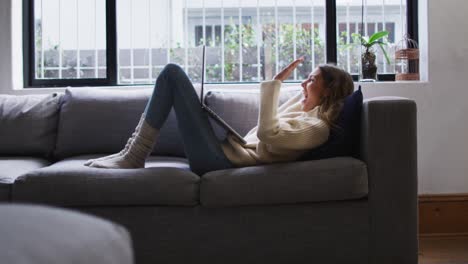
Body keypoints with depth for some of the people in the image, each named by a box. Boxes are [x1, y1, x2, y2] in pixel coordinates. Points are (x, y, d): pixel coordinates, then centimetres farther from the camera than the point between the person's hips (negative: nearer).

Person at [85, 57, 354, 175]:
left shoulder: (317, 127, -12)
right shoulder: (309, 114, 17)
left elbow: (268, 132, -28)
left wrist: (276, 82, -21)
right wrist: (307, 90, 30)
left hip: (221, 159, -10)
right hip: (227, 151, 10)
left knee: (173, 73, -10)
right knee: (173, 75, 23)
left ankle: (134, 157, -8)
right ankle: (133, 152, 14)